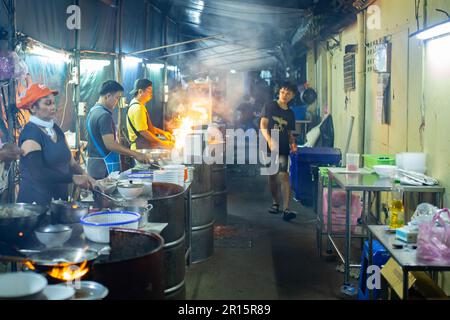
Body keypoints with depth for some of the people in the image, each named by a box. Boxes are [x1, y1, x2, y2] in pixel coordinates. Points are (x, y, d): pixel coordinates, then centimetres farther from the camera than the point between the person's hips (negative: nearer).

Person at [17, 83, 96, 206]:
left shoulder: (56, 129, 11)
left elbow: (70, 162, 12)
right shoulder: (30, 133, -13)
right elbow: (38, 172, -21)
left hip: (60, 197, 7)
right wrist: (74, 178, -22)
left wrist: (85, 178, -6)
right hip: (36, 202, -7)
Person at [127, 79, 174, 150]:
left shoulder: (138, 106, 16)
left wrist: (162, 132, 16)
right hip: (141, 148, -10)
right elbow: (143, 131, -22)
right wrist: (161, 143, -16)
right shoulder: (138, 108, -17)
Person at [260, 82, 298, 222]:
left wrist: (293, 143, -7)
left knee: (284, 175, -13)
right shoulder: (270, 107, 2)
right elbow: (263, 126, -6)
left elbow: (290, 133, 15)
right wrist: (270, 140, -22)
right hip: (269, 147, 0)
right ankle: (276, 203, 29)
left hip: (283, 148, 1)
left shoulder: (290, 114, 12)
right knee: (272, 176, 9)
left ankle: (286, 210, -20)